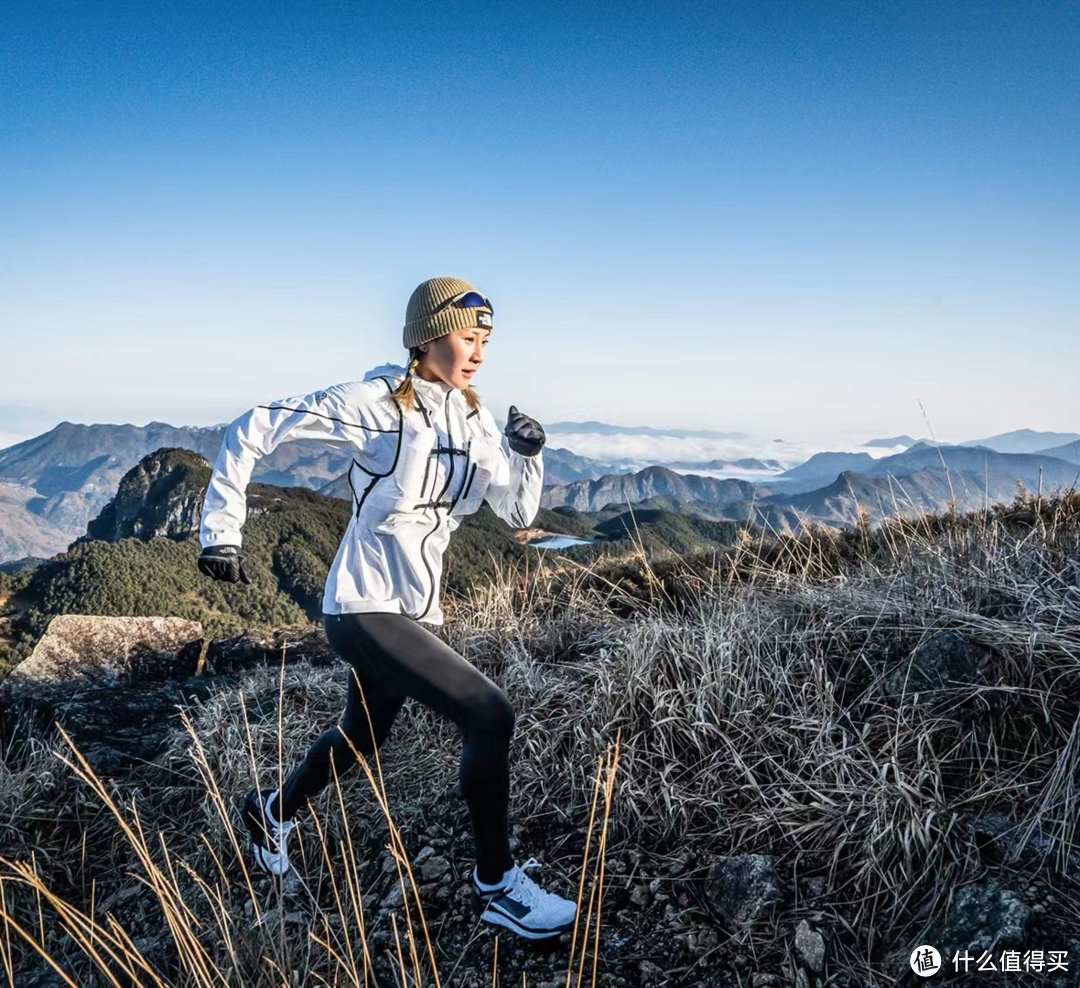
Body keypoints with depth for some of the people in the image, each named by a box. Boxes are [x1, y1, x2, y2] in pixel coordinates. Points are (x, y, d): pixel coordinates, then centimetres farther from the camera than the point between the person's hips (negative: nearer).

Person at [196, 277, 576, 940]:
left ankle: (273, 811, 54)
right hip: (366, 607, -8)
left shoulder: (475, 419, 5)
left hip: (415, 609, 8)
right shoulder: (374, 403, -15)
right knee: (490, 713, -18)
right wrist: (222, 529, -11)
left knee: (363, 738, 25)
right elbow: (252, 432, -9)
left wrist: (529, 455, -11)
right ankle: (498, 885, 3)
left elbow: (520, 513, 7)